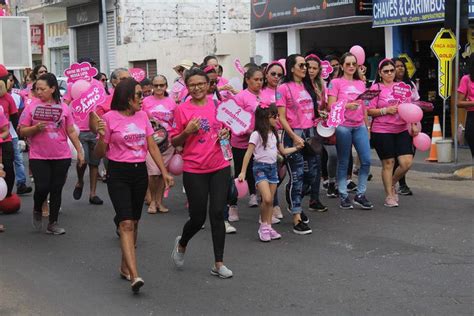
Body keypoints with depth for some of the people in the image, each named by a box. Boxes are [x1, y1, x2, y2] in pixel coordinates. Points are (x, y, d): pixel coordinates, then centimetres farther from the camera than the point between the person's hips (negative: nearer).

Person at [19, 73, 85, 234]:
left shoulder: (63, 107, 2)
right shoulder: (31, 107, -1)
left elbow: (71, 132, 8)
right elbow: (22, 132, 0)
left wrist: (79, 151, 6)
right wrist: (35, 128, -18)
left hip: (62, 156, 2)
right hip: (38, 157, -1)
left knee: (56, 190, 6)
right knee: (42, 187, -9)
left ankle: (53, 224, 18)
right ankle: (37, 210, 24)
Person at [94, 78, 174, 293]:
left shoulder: (142, 116, 7)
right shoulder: (109, 118, -7)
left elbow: (152, 147, 11)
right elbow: (100, 154, -2)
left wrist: (164, 172, 5)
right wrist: (101, 137, -21)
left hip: (140, 172, 5)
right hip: (118, 173, -5)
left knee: (134, 222, 11)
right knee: (126, 223, -13)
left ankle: (125, 267, 26)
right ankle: (134, 276, -20)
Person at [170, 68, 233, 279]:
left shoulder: (217, 104, 5)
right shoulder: (182, 110, -5)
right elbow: (174, 142, 0)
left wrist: (226, 132, -1)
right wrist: (187, 132, -18)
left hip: (220, 167, 3)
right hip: (194, 170, -3)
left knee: (218, 214, 1)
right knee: (198, 217, 2)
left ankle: (218, 263, 11)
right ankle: (181, 244, 35)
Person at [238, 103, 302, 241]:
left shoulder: (274, 134, 11)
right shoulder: (256, 134, -11)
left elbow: (283, 151, 23)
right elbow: (248, 154, -12)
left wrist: (297, 148, 13)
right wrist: (243, 172, -16)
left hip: (272, 167, 7)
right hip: (260, 168, -7)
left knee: (270, 200, 7)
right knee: (267, 199, -18)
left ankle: (268, 227, 15)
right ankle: (263, 226, -1)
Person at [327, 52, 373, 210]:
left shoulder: (361, 84, 17)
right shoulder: (336, 83, 1)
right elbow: (331, 106, -7)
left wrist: (367, 127, 18)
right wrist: (347, 106, -21)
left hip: (360, 126, 5)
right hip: (343, 126, -4)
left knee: (366, 160, -4)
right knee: (343, 162, 2)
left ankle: (360, 195, 7)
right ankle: (344, 196, 11)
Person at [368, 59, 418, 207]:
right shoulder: (376, 87, -3)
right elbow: (369, 111, -5)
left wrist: (413, 125, 8)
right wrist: (386, 110, -16)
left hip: (402, 130, 4)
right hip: (382, 131, -4)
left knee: (407, 162, -4)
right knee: (388, 163, 1)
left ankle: (392, 183, 24)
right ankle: (389, 196, 15)